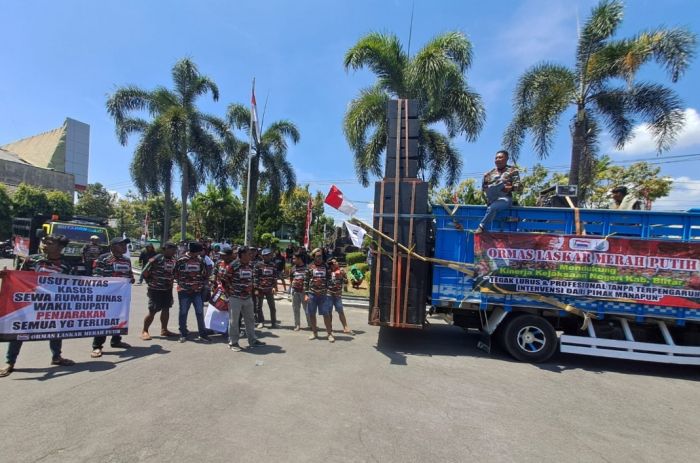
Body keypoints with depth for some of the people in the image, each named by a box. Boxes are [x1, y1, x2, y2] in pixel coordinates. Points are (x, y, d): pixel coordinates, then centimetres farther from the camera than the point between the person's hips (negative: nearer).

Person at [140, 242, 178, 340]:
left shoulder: (174, 260, 3)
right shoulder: (156, 259, -16)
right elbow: (144, 273, -11)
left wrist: (171, 281, 6)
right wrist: (151, 282, -3)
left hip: (167, 289, 6)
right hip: (156, 290, -6)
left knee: (166, 309, 12)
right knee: (152, 311, -2)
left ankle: (164, 330, 24)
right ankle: (144, 331, 13)